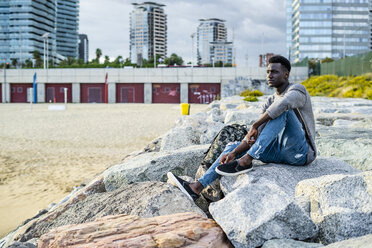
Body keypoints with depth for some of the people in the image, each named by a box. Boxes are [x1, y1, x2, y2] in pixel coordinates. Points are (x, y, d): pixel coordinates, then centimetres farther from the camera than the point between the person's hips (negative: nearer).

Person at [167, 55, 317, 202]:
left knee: (282, 110, -29)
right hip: (281, 152, 8)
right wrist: (233, 153, -12)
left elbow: (283, 103, -33)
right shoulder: (269, 103, 15)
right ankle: (197, 188, -10)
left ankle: (246, 161, -29)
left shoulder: (297, 90, -7)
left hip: (300, 151, -7)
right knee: (233, 146, 0)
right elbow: (254, 136, 5)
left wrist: (254, 126, -24)